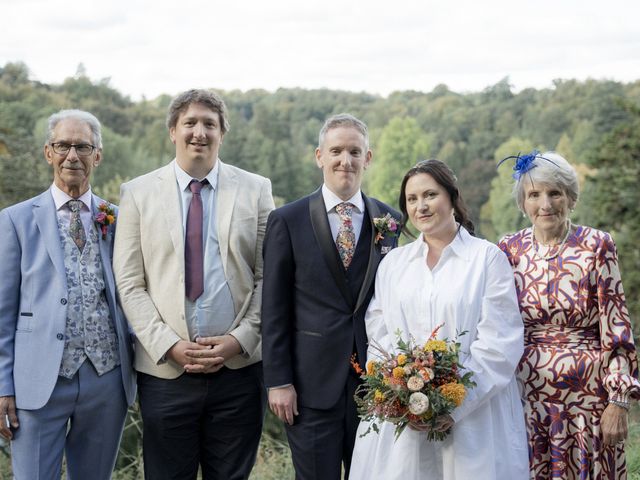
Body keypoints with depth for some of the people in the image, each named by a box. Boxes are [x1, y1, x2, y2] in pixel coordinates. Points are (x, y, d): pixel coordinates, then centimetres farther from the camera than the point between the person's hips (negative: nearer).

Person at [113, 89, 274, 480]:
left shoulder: (256, 190, 5)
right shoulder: (138, 193, 4)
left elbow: (267, 276, 3)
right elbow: (129, 283, 0)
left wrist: (240, 339, -9)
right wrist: (169, 346, -10)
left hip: (239, 364, 0)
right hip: (165, 369, 0)